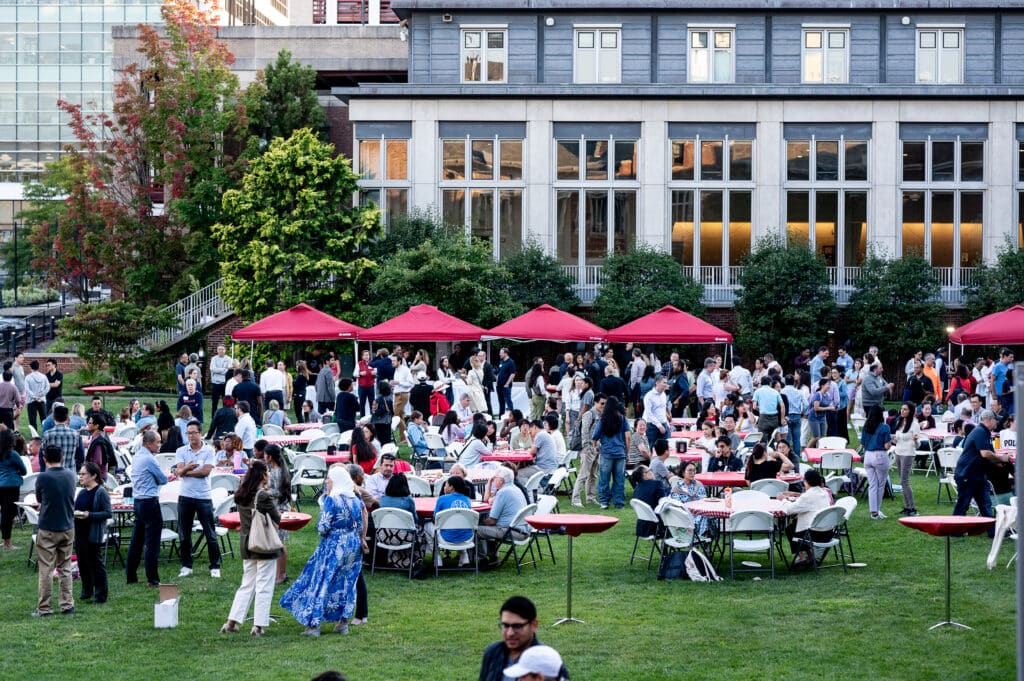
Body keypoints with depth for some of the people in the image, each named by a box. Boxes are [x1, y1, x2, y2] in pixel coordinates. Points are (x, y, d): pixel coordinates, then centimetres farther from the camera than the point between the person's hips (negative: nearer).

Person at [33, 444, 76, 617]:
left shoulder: (43, 477, -13)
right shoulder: (70, 475, 1)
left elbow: (39, 499, 3)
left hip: (47, 530, -4)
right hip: (68, 528, 4)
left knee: (46, 570, 1)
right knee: (65, 568, 12)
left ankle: (45, 608, 2)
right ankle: (67, 605, 11)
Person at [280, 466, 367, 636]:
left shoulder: (331, 500, -16)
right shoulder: (356, 499, 4)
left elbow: (323, 527, -17)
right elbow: (361, 525, 9)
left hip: (334, 545, -6)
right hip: (354, 545, 6)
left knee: (322, 583, 0)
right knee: (348, 583, 13)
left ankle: (314, 625, 0)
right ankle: (343, 623, 16)